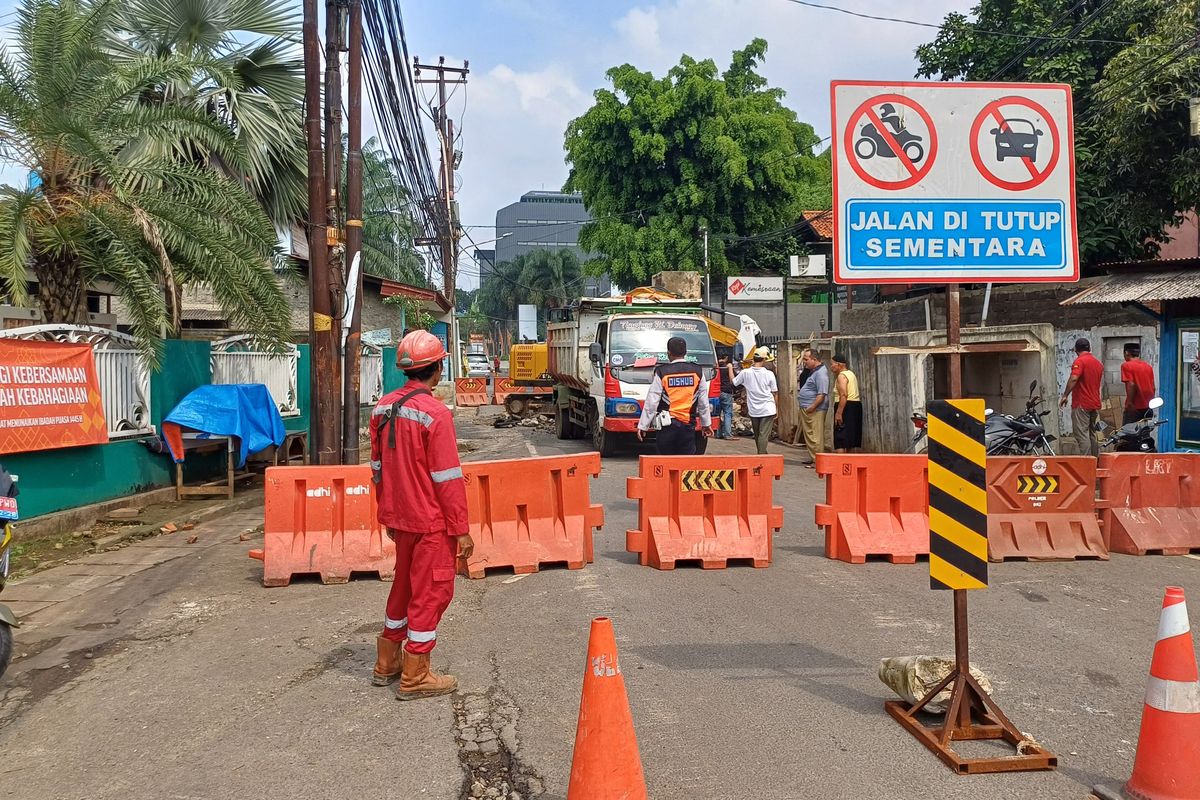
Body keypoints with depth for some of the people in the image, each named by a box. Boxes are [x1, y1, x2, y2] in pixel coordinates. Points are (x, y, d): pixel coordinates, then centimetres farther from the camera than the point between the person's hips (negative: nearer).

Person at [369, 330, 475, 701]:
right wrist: (461, 530, -12)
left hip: (399, 517, 7)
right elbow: (448, 479, -18)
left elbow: (378, 468, 10)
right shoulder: (435, 413, -19)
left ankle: (387, 662, 34)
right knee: (431, 591, 5)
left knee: (404, 584, 22)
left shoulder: (383, 408, 3)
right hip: (432, 521, -7)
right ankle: (415, 677, 13)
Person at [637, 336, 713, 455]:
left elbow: (651, 402, -5)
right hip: (689, 426, 2)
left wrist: (643, 426, 0)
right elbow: (703, 401, 11)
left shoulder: (661, 372, -5)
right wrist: (706, 423, 22)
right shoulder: (697, 372, 4)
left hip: (667, 427, -2)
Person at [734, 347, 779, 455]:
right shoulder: (769, 374, -9)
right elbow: (775, 393, -2)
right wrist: (777, 409, 10)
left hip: (753, 410, 3)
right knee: (764, 435, -4)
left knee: (757, 435, 18)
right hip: (768, 410, -3)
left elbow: (733, 382, 11)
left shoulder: (745, 373, -6)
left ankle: (761, 454, 31)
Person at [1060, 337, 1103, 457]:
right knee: (1092, 434, 14)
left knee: (1082, 435, -9)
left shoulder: (1080, 361, -11)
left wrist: (1065, 395, -19)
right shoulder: (1099, 364, 15)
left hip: (1081, 404, -8)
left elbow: (1073, 379, -23)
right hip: (1095, 404, 8)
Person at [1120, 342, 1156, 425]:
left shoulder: (1127, 366, -7)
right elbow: (1153, 388, 13)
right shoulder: (1149, 367, 12)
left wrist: (1130, 403, -13)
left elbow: (1131, 385, -18)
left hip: (1135, 408, -6)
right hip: (1148, 408, 6)